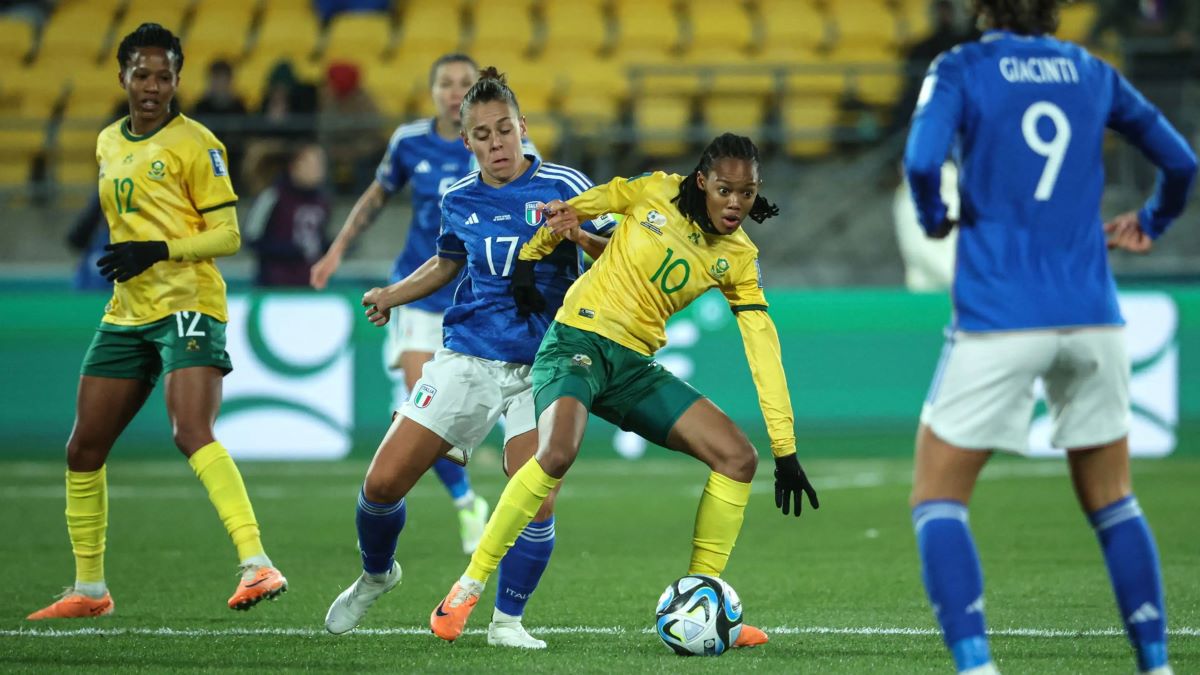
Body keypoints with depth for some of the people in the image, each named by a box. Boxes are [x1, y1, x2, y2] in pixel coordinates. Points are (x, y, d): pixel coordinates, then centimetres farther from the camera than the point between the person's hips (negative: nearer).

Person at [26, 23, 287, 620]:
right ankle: (89, 589, 20)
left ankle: (257, 565, -33)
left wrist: (158, 251, -20)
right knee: (84, 450, 7)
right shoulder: (108, 144, 14)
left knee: (192, 433, -27)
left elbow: (228, 235, -9)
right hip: (126, 313, 7)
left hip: (188, 305, -7)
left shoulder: (194, 144, -7)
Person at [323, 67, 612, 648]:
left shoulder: (563, 186, -6)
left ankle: (507, 620, 5)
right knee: (383, 482, -2)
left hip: (539, 367, -3)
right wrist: (393, 295, 13)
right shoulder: (458, 199, 6)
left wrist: (579, 235, -25)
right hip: (467, 356, 3)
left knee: (534, 503, -16)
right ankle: (376, 575, 28)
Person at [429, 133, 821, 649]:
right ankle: (468, 587, -18)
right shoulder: (656, 191, -6)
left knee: (739, 458, -8)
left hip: (636, 367, 5)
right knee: (558, 452, -33)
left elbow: (764, 351, -1)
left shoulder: (739, 259, 3)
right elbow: (571, 211, 9)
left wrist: (785, 453, -4)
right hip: (577, 340, -5)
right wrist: (528, 260, 8)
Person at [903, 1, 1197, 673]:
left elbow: (923, 162, -17)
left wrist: (935, 219, 3)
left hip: (998, 317, -4)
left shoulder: (963, 69, -1)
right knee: (1112, 500, 18)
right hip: (1092, 314, 4)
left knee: (937, 499, 4)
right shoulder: (1092, 72, 11)